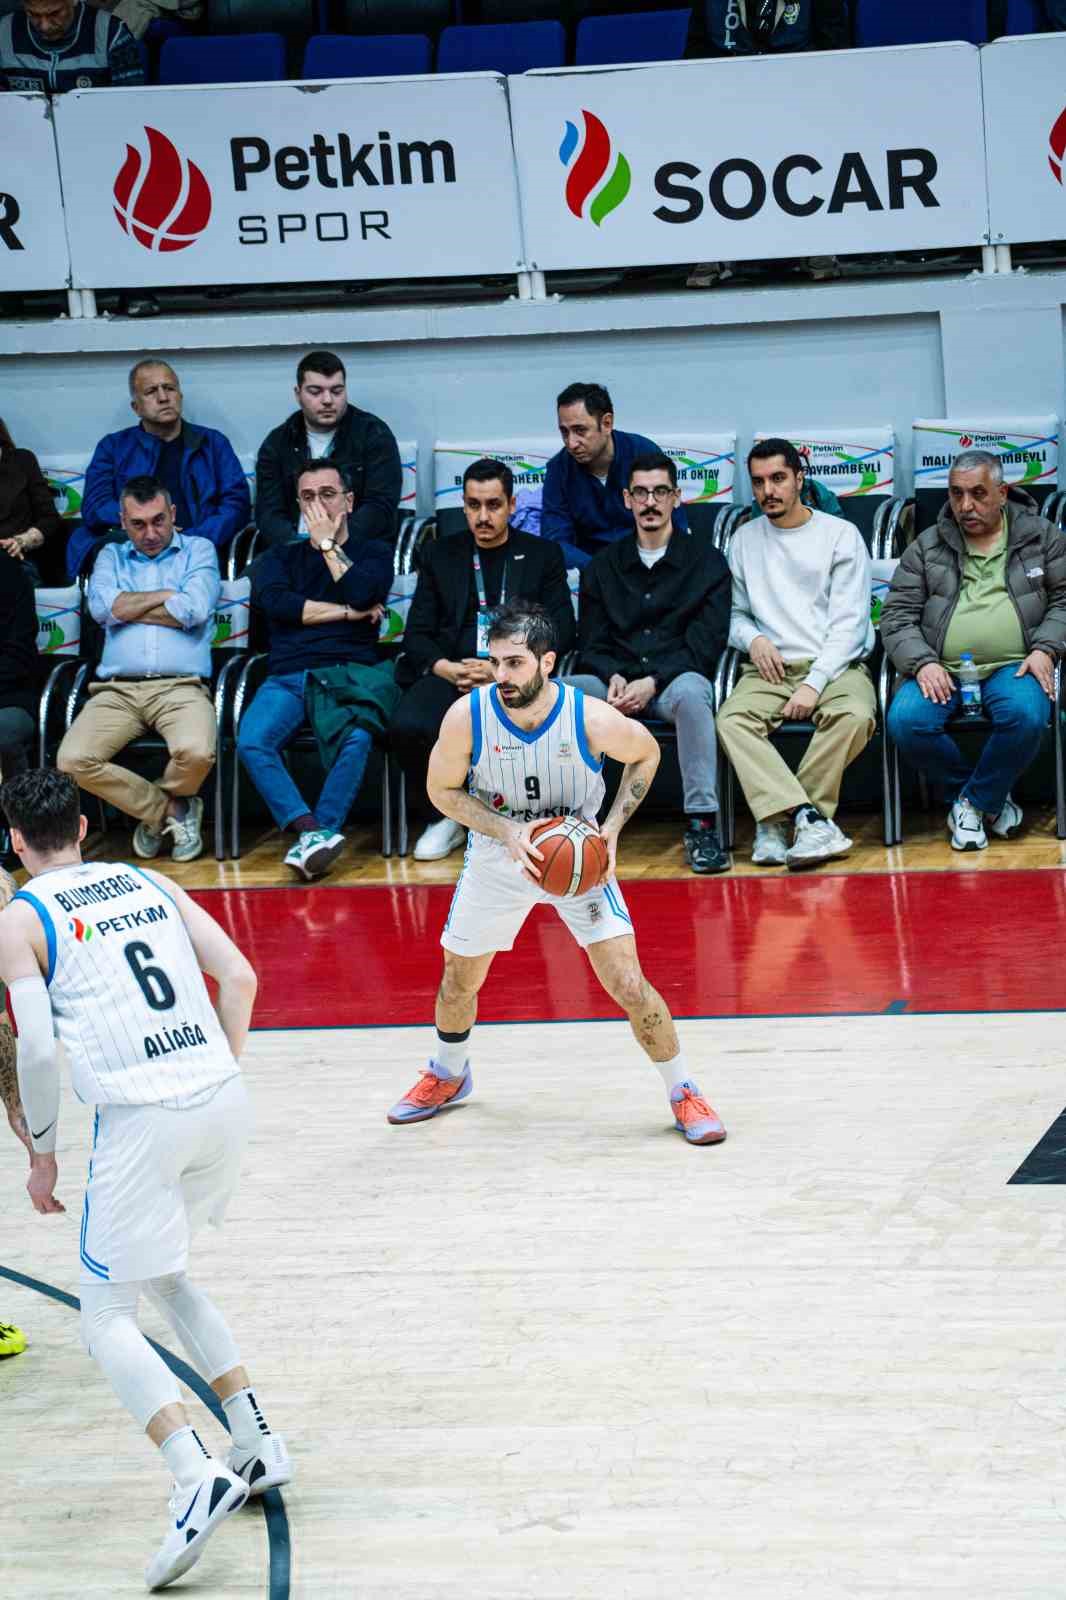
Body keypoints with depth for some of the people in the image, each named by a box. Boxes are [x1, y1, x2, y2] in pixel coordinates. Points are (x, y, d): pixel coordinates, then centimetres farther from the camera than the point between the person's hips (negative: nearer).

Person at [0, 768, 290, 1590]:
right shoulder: (149, 883, 18)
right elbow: (240, 977, 11)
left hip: (140, 1120, -6)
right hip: (224, 1100, 6)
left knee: (108, 1317, 3)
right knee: (165, 1274, 28)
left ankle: (197, 1477, -18)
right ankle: (256, 1441, 20)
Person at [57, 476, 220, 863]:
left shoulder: (198, 551, 14)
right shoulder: (111, 556, 22)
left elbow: (195, 611, -6)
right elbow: (101, 607, 0)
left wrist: (127, 608, 2)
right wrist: (167, 595, 1)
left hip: (181, 687, -2)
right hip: (117, 690, 3)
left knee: (196, 752, -35)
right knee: (72, 761, -25)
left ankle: (157, 810, 4)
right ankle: (170, 809, -3)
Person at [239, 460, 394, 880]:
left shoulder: (373, 554, 18)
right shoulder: (280, 558, 24)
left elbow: (361, 593, -5)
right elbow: (276, 602, 1)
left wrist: (327, 543, 5)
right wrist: (346, 612, -1)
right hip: (288, 677, 2)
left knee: (356, 738, -37)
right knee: (251, 741, -31)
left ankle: (315, 838, -35)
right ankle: (313, 832, -38)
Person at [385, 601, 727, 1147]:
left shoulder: (592, 720, -28)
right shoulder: (467, 716, -26)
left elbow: (646, 754, -5)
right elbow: (442, 790, -9)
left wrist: (612, 829, -16)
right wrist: (507, 832, -24)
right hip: (498, 856, 2)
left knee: (629, 986, -10)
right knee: (459, 980, 16)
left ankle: (683, 1093, 11)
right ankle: (447, 1075, 46)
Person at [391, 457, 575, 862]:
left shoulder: (542, 555, 15)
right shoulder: (440, 555, 19)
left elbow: (560, 631, 5)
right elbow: (417, 634, 13)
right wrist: (444, 668, -11)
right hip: (450, 672, 2)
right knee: (407, 727, -32)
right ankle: (444, 817, -6)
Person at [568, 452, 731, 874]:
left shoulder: (705, 560, 8)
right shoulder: (603, 566, 18)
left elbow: (706, 643, -1)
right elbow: (592, 645, 13)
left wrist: (652, 682, -15)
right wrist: (614, 677, -10)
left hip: (675, 679, -3)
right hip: (615, 683, 3)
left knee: (690, 692, -41)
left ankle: (701, 824, -39)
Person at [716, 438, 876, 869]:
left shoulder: (841, 535, 5)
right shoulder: (745, 540, 17)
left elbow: (849, 622, -3)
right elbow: (735, 615, 23)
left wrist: (814, 684, -15)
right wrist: (752, 638, -3)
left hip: (835, 665, -2)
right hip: (771, 668, 2)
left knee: (854, 716, -36)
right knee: (732, 719, -31)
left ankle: (775, 821, -30)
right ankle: (809, 818, -42)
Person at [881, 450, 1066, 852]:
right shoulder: (926, 547, 14)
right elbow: (897, 616, 9)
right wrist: (922, 663, -9)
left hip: (1012, 666, -1)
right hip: (941, 669, 1)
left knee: (1025, 716, -36)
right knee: (905, 721, -29)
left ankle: (973, 802, -10)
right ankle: (990, 796, -6)